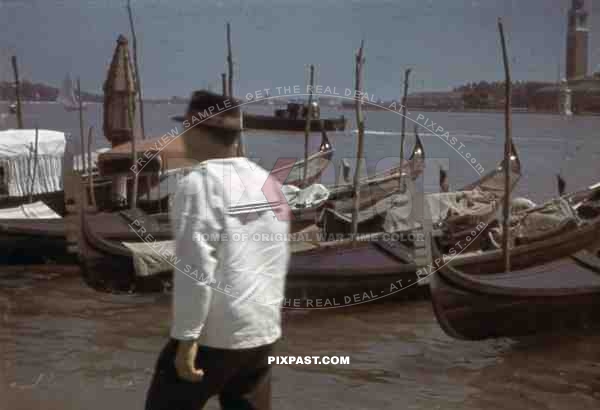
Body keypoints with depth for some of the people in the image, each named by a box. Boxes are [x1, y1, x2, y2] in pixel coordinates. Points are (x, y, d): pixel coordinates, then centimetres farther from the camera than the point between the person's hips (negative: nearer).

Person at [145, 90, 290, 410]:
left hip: (214, 334, -7)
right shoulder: (268, 182, 7)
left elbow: (195, 268, -19)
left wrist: (186, 337, -16)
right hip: (263, 330, 7)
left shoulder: (201, 183, -14)